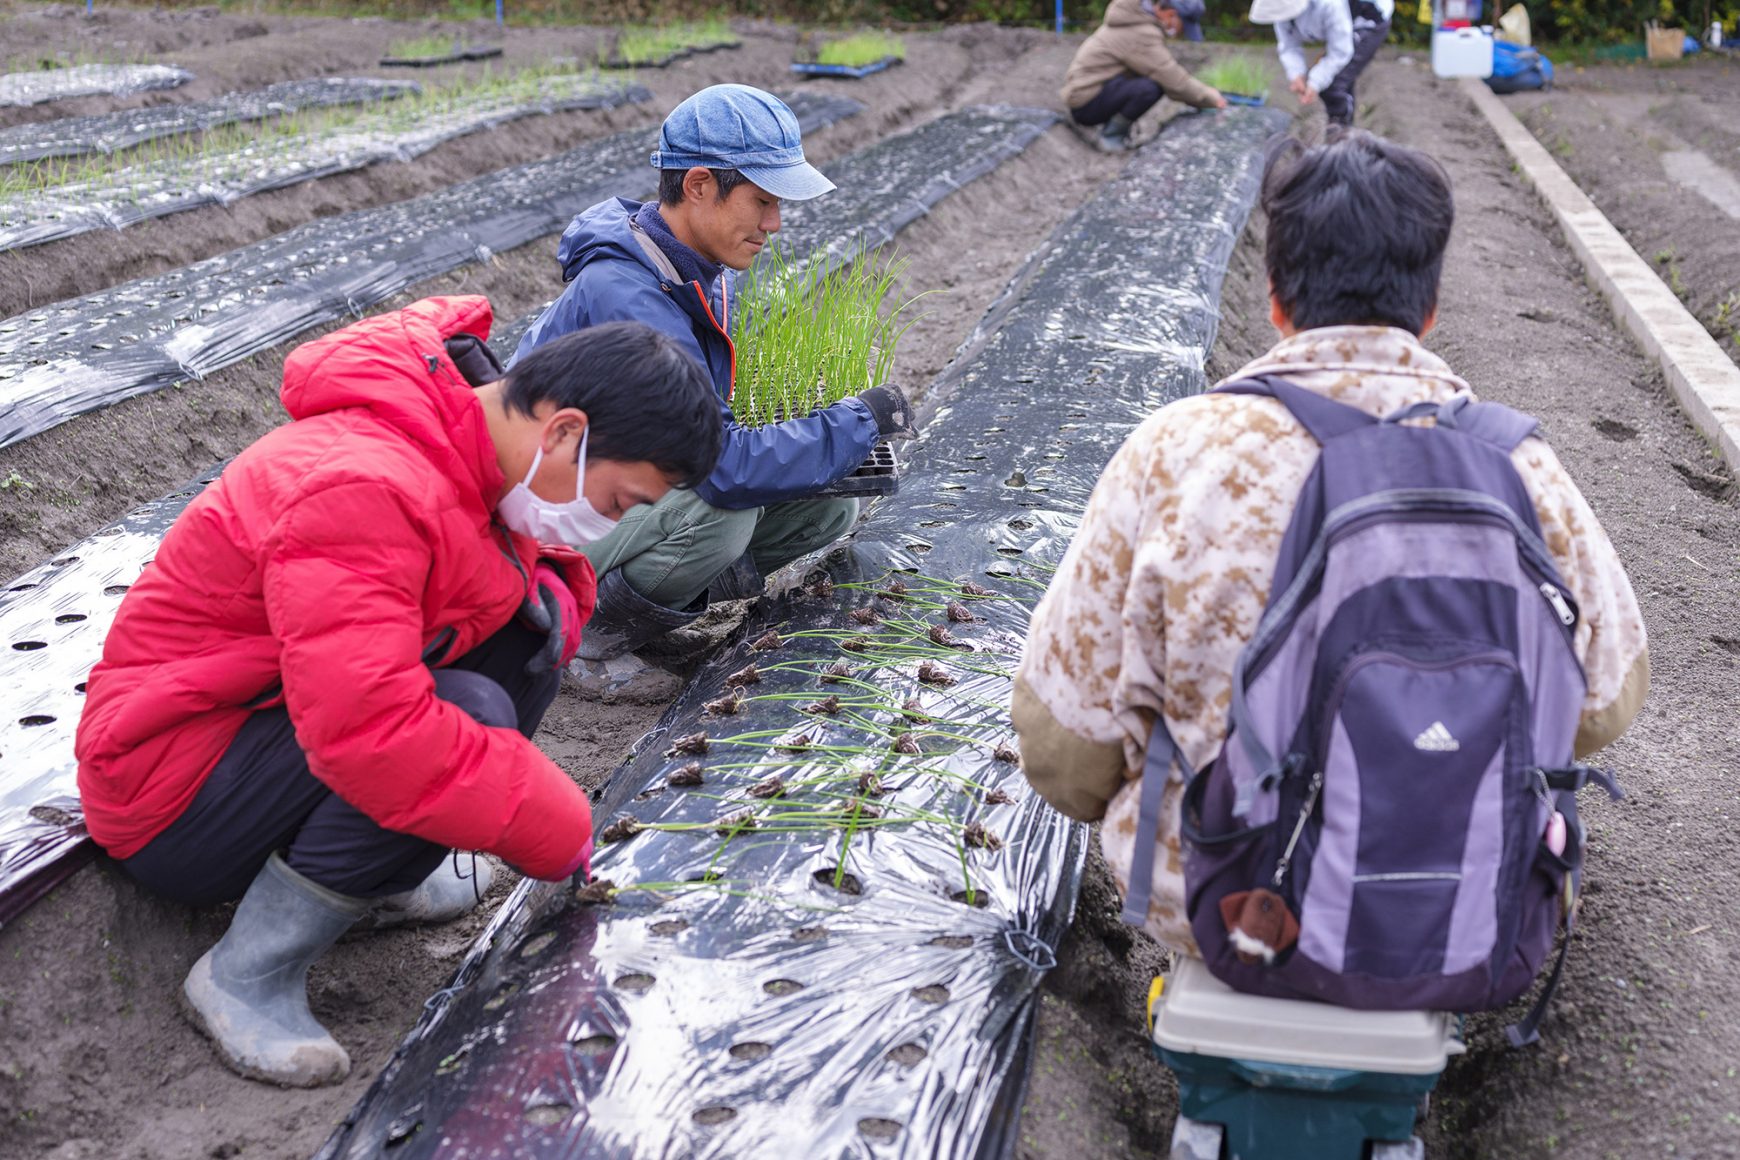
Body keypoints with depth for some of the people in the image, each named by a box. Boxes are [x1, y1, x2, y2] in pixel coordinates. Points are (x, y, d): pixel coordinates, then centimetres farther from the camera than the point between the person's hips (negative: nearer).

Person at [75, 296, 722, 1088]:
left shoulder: (473, 448, -1)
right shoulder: (361, 490, -32)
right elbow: (369, 733, -42)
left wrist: (544, 585, -11)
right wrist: (556, 830, -31)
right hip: (172, 792, -9)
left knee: (527, 622, -6)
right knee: (472, 712, -32)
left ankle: (385, 866, 2)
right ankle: (246, 976, -17)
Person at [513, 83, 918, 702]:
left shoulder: (700, 272, 0)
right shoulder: (622, 295, -31)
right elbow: (725, 469, -37)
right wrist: (857, 421, -24)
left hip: (646, 497, 9)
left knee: (829, 505, -1)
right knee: (721, 509, -35)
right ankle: (591, 633, -10)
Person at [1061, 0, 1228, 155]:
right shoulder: (1142, 35, -21)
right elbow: (1175, 82, -21)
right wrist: (1211, 98, -9)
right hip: (1086, 106, -10)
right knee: (1150, 88, -31)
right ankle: (1110, 136, -9)